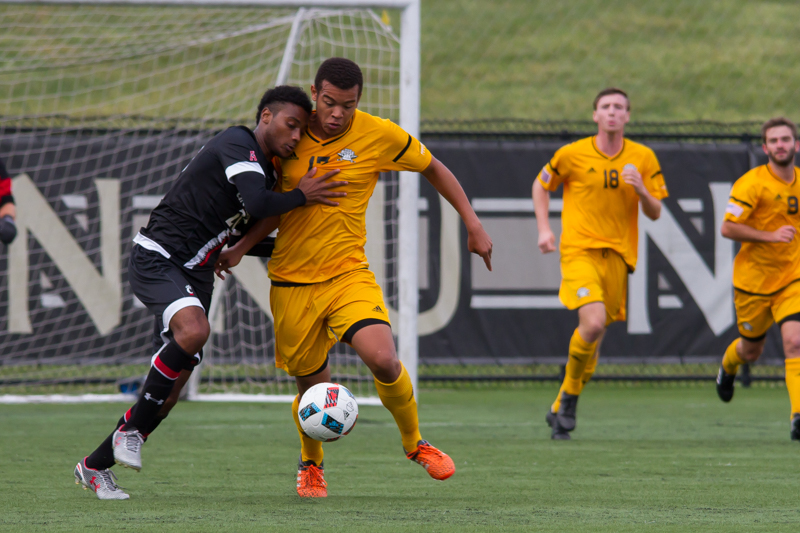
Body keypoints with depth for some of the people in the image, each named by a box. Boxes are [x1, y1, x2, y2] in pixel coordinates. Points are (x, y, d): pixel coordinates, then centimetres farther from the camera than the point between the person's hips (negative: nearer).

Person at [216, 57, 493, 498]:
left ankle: (414, 443, 5)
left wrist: (473, 225, 6)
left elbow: (434, 169, 8)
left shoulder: (377, 135, -7)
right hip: (291, 281, 1)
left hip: (348, 274, -1)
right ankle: (311, 464, 37)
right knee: (312, 386, 6)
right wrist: (241, 248, 3)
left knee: (383, 359, -23)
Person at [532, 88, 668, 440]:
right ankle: (571, 390, 0)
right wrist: (543, 229, 3)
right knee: (593, 322, -24)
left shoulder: (643, 158, 5)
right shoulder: (573, 154, -1)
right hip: (579, 251, -3)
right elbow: (540, 186, 15)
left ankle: (562, 407, 23)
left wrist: (641, 190, -14)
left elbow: (655, 213, 6)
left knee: (595, 336, 5)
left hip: (618, 254, 3)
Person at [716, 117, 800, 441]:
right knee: (751, 350, 15)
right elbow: (727, 228, -19)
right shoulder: (752, 183, -15)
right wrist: (770, 236, -26)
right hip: (753, 278, -2)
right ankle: (728, 366, 52)